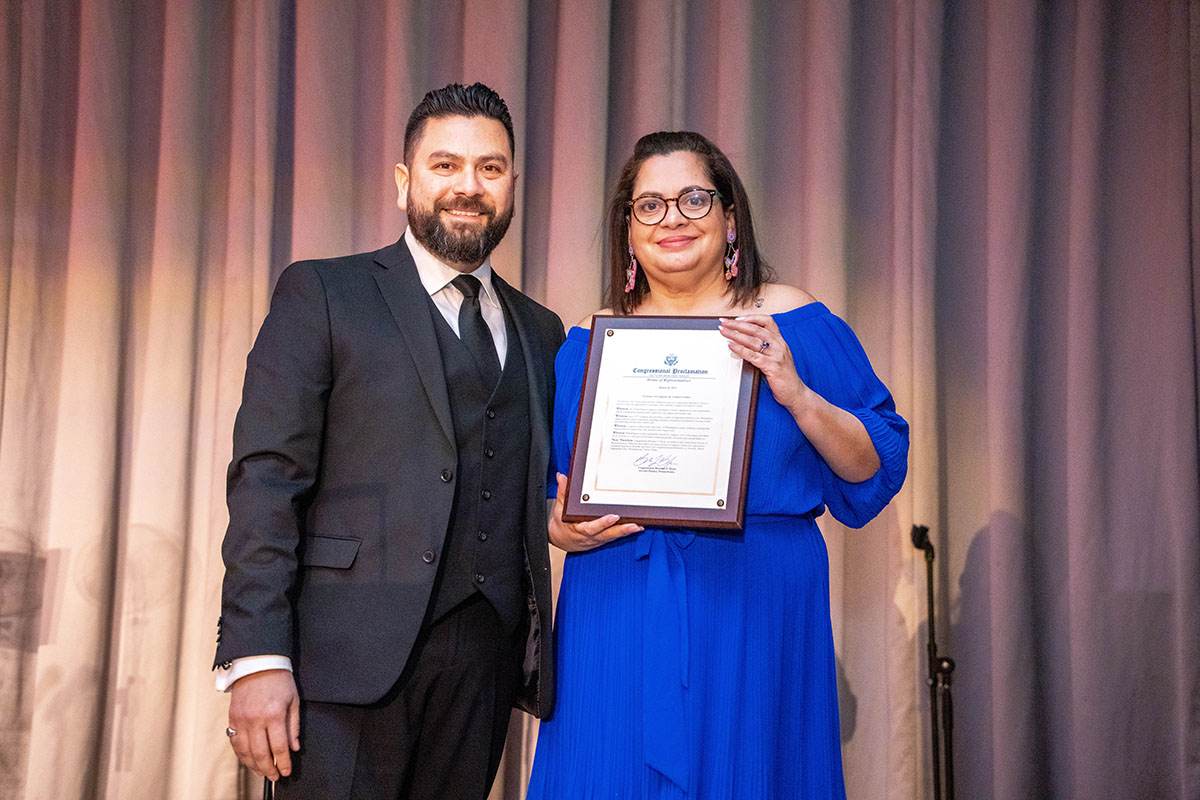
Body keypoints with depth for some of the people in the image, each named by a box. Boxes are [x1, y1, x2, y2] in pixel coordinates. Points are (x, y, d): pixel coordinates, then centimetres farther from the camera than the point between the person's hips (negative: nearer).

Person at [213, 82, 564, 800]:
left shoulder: (540, 332, 17)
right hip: (349, 656, -4)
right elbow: (266, 480, -6)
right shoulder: (322, 295, 3)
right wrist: (256, 658, -14)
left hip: (485, 660, 4)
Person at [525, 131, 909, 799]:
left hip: (756, 617, -1)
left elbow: (875, 470, -2)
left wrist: (796, 394, -17)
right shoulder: (592, 343, 9)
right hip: (617, 617, 2)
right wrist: (563, 529, -7)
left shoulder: (794, 324, 2)